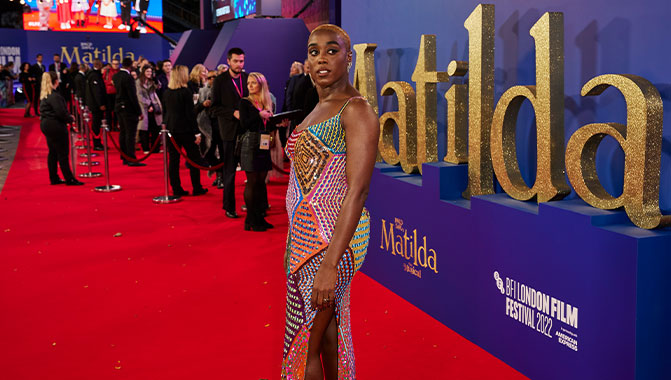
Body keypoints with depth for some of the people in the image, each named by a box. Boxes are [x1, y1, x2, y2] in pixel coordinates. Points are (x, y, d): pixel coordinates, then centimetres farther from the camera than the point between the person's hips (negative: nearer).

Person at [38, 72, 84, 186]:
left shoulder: (44, 95, 11)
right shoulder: (54, 95, -19)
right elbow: (61, 112, -23)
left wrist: (67, 117, 9)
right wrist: (70, 119, -5)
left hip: (46, 125, 10)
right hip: (55, 126, -10)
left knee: (52, 153, 15)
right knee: (63, 153, -3)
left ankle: (54, 178, 20)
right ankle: (69, 179, 2)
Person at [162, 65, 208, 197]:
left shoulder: (167, 92, 5)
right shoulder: (186, 92, -13)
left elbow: (166, 111, 11)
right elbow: (190, 114, -13)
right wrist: (197, 132, -10)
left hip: (171, 129, 6)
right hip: (185, 129, -6)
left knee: (173, 159, 7)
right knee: (194, 158, 6)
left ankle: (176, 189, 9)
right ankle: (197, 188, 10)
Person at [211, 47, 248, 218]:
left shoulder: (248, 78, 8)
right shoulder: (220, 80, -2)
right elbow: (215, 107, -4)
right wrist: (233, 113, -16)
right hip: (230, 129, -3)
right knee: (229, 170, 2)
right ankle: (229, 206, 11)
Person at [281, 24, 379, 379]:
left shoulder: (355, 110, -14)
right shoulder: (318, 110, 15)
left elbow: (357, 190, -21)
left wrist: (330, 263, -26)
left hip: (334, 237, -9)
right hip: (307, 231, 9)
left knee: (303, 342, -1)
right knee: (329, 328, 16)